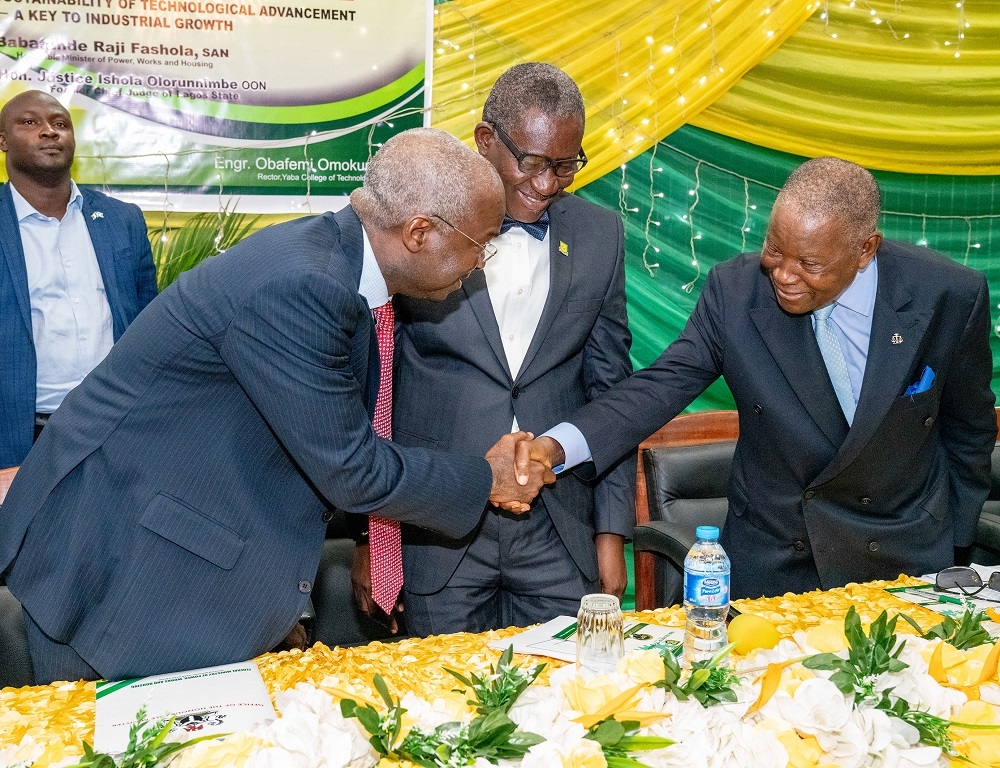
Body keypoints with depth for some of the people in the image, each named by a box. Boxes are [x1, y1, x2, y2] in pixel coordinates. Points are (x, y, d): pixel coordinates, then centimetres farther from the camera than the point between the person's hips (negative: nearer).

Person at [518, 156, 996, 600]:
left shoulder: (949, 295, -15)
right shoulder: (735, 291, -16)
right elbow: (664, 384, -14)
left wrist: (953, 541, 7)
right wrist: (557, 445, -30)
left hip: (908, 560, 0)